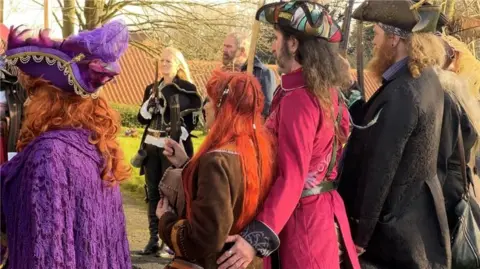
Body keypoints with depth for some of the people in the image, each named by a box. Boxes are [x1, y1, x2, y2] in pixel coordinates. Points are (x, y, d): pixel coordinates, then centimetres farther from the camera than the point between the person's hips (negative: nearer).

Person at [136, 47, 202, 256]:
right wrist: (150, 101, -9)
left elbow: (193, 119, -6)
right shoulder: (152, 88, 13)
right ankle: (154, 239, 16)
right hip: (151, 147, 6)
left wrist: (179, 138, -17)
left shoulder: (186, 89, -3)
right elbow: (142, 118, 9)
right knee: (153, 193, 8)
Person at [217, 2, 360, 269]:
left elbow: (292, 177, -27)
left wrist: (258, 236, -32)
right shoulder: (328, 92, 6)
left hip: (301, 217, -9)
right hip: (323, 211, 9)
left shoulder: (297, 98, -21)